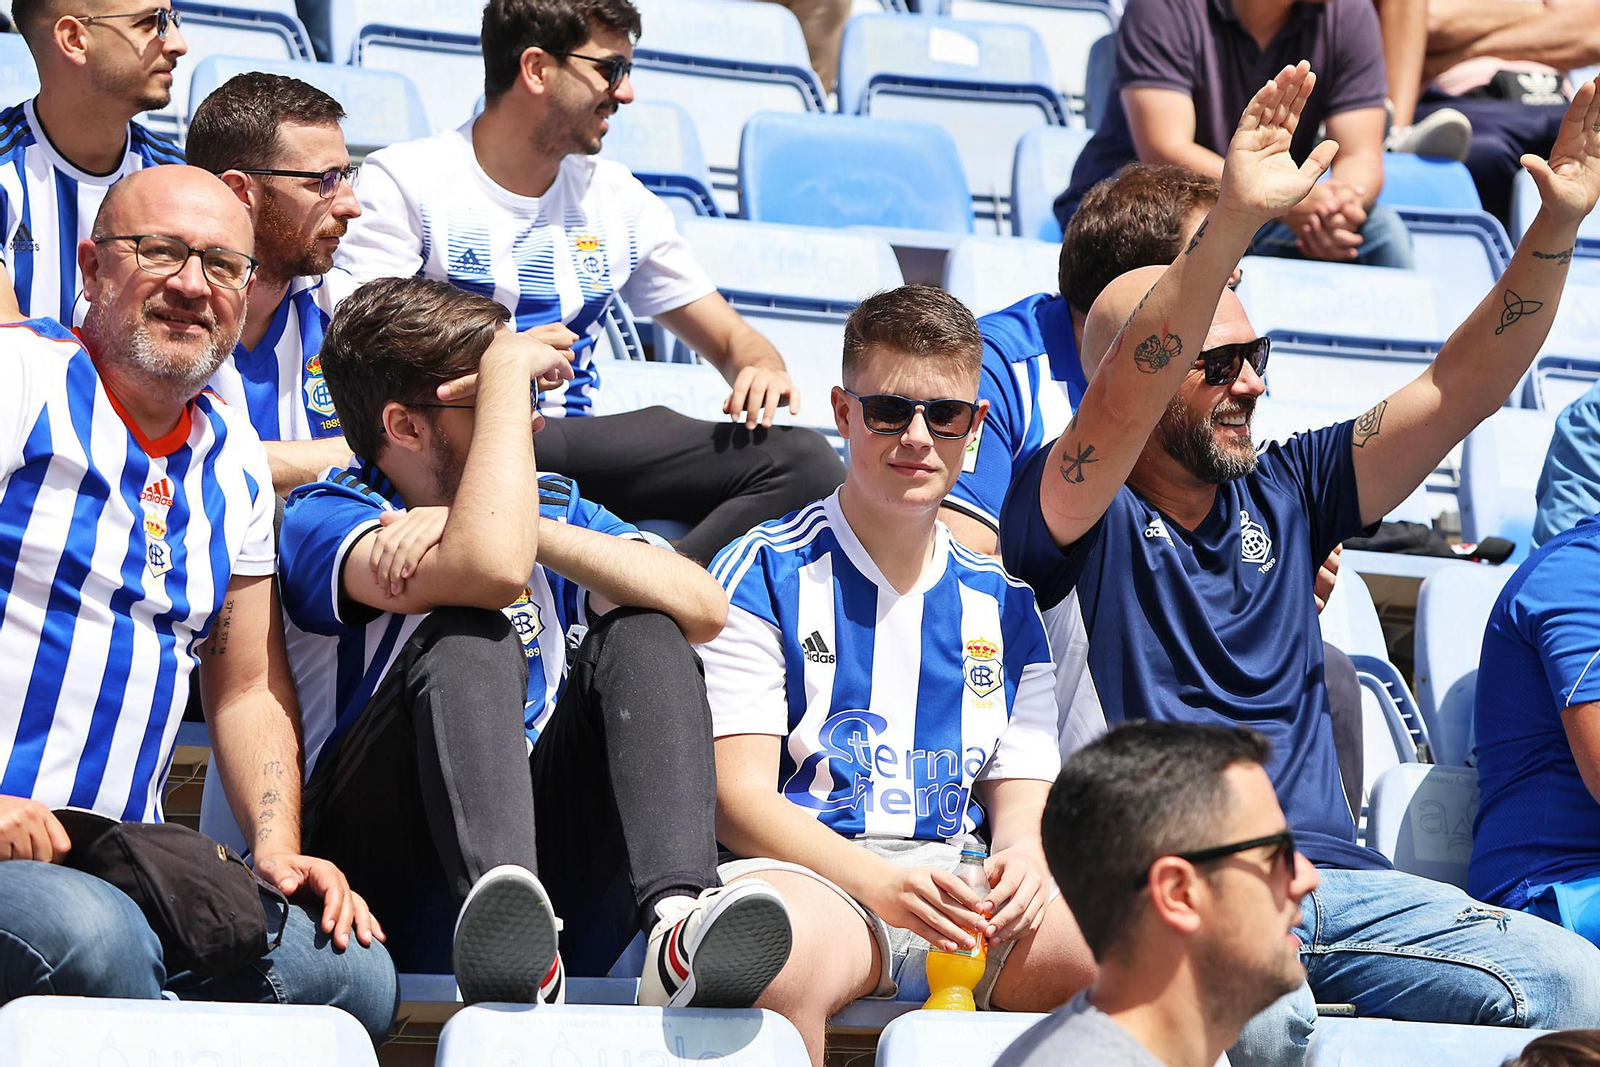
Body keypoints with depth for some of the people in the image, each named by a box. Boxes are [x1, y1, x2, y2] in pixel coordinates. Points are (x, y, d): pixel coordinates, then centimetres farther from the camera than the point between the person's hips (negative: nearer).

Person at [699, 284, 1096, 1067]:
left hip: (961, 895, 3)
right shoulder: (765, 575, 5)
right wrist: (882, 884, -19)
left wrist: (1021, 863, -9)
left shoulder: (1002, 602, 19)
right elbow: (738, 795, -3)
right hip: (803, 872, -3)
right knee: (784, 951, -41)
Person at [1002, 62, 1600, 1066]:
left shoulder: (1283, 495, 19)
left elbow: (1459, 388, 14)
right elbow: (1123, 398, -19)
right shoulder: (1077, 514, 2)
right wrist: (1234, 222, -33)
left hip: (1333, 877, 6)